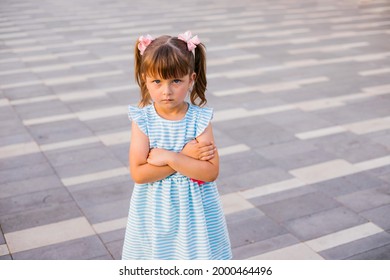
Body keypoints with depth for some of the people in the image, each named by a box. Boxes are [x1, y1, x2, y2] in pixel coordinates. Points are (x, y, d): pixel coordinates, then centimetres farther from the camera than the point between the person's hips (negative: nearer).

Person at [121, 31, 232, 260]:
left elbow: (211, 171, -17)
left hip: (193, 210, 0)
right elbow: (138, 174, -18)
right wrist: (186, 157, -22)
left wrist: (170, 157, -25)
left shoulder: (200, 119, -12)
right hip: (155, 212, 1)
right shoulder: (142, 120, -11)